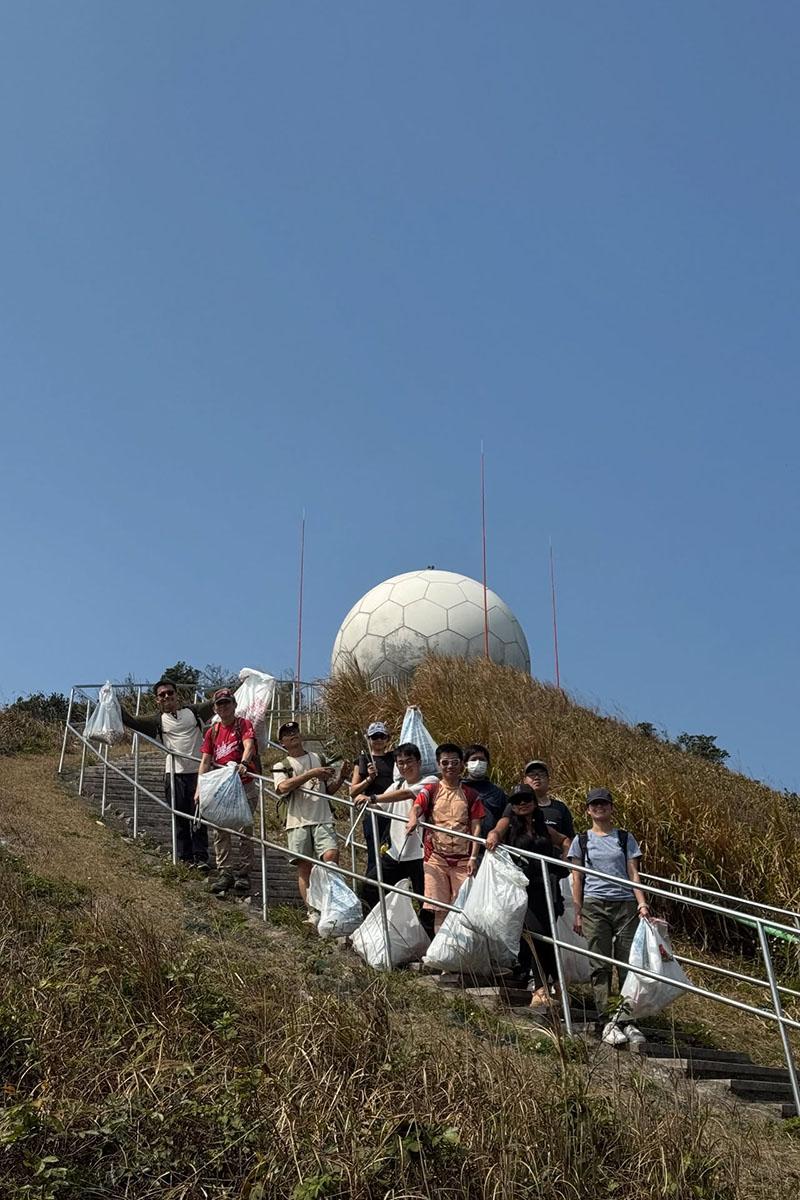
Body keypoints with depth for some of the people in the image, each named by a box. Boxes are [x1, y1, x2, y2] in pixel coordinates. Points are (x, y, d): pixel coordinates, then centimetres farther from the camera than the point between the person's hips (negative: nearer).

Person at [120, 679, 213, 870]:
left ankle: (201, 857, 2)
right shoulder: (157, 720, 6)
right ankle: (186, 856, 15)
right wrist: (114, 705, -8)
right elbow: (132, 722, 0)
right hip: (174, 773, 1)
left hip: (198, 771, 0)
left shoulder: (193, 711, 8)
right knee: (180, 817, 5)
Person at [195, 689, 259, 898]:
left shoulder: (243, 724, -1)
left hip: (244, 786, -4)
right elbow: (205, 761, 8)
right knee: (220, 831, 2)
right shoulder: (212, 731, 12)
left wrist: (243, 764, -42)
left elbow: (249, 745, -20)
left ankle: (243, 874, 5)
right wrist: (199, 789, -3)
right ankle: (224, 874, 7)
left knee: (245, 830, -1)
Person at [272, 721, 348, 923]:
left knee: (331, 855, -20)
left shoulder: (318, 759, 18)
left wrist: (341, 776, 0)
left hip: (322, 819, 1)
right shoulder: (281, 766, 9)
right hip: (298, 822, -1)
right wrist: (311, 774, -20)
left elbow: (329, 789, 20)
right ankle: (312, 911, 4)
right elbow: (283, 787, -14)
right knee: (304, 867, -1)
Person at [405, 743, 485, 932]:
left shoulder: (470, 795, 8)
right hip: (436, 857, -1)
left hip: (463, 858, 1)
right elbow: (416, 807, -14)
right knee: (440, 909, -3)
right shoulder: (430, 790, 5)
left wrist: (473, 856, -6)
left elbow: (476, 828, 4)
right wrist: (413, 819, -38)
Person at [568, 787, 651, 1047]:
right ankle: (608, 1022, -3)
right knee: (600, 965, -5)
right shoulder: (581, 841, 11)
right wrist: (578, 913, 2)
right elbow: (577, 880, 9)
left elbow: (633, 874, 8)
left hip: (625, 904, 1)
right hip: (595, 905, -1)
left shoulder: (625, 838, 12)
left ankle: (626, 1021, -1)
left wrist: (642, 903, -5)